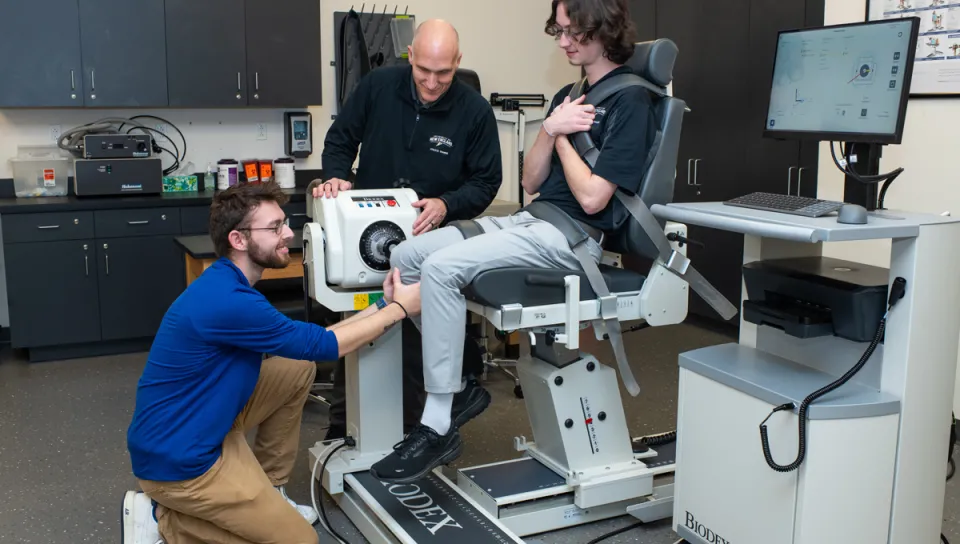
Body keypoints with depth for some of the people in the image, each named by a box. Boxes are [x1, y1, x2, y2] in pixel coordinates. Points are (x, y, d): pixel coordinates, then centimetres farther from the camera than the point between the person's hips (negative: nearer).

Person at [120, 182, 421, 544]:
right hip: (176, 458, -9)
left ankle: (267, 493, 18)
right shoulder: (227, 300, -27)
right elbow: (321, 345, -18)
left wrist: (382, 306, 6)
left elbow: (306, 340, 9)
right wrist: (399, 309, -8)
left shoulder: (229, 284, 4)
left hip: (203, 425, 10)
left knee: (299, 369, 10)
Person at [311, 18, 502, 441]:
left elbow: (486, 181, -5)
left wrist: (447, 205, -24)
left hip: (427, 240, -2)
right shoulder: (377, 87, -7)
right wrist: (336, 176, -16)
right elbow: (340, 140, 5)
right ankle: (341, 429, 27)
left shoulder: (475, 112, -10)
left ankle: (405, 432, 18)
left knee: (414, 339, -1)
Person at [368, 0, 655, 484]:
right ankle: (457, 382, 6)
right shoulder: (569, 95, 19)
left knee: (441, 267, -27)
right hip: (531, 219, 9)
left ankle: (438, 429, -20)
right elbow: (530, 182, 15)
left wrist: (562, 135, -3)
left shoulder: (629, 100, -8)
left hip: (574, 235, -9)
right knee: (406, 256, -2)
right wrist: (551, 129, -2)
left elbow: (592, 197, -16)